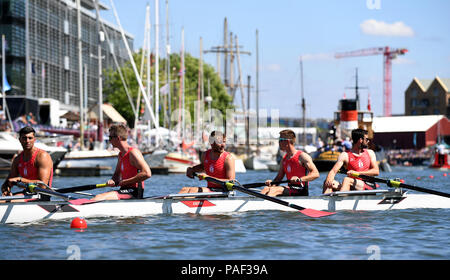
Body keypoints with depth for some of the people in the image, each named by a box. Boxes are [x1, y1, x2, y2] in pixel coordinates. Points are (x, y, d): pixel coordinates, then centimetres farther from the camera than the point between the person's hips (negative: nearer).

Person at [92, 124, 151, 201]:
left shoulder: (133, 153, -12)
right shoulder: (121, 155, 17)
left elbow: (147, 174, -21)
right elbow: (117, 173, 29)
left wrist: (125, 182, -17)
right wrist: (112, 181, 3)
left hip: (134, 193, -9)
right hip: (124, 190, 9)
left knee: (100, 197, -24)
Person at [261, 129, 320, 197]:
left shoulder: (302, 156, -7)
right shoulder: (284, 159, 17)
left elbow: (316, 174, -16)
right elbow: (279, 177, 17)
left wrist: (300, 179, -32)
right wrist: (272, 182, -7)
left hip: (300, 192, -7)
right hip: (290, 189, 7)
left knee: (274, 189, -26)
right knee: (267, 188, -12)